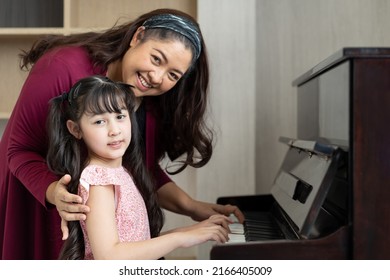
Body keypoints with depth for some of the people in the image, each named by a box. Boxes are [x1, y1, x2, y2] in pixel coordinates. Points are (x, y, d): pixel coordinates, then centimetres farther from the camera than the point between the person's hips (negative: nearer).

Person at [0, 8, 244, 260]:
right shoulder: (64, 68, -28)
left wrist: (192, 207, -17)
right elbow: (20, 150, -22)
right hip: (34, 208, -4)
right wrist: (55, 193, -40)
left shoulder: (156, 103, -11)